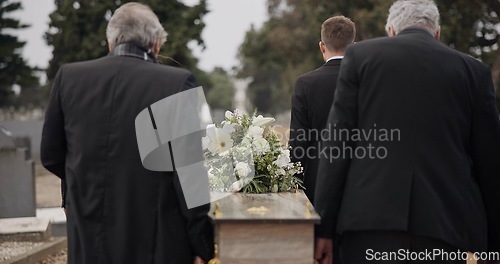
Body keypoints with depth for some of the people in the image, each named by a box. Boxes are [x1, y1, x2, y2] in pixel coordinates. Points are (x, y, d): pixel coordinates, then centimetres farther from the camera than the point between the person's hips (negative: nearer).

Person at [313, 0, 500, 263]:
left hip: (371, 222, -1)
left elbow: (337, 143, 1)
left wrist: (325, 227, 2)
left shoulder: (361, 55, 7)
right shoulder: (474, 71, 10)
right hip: (445, 223, 1)